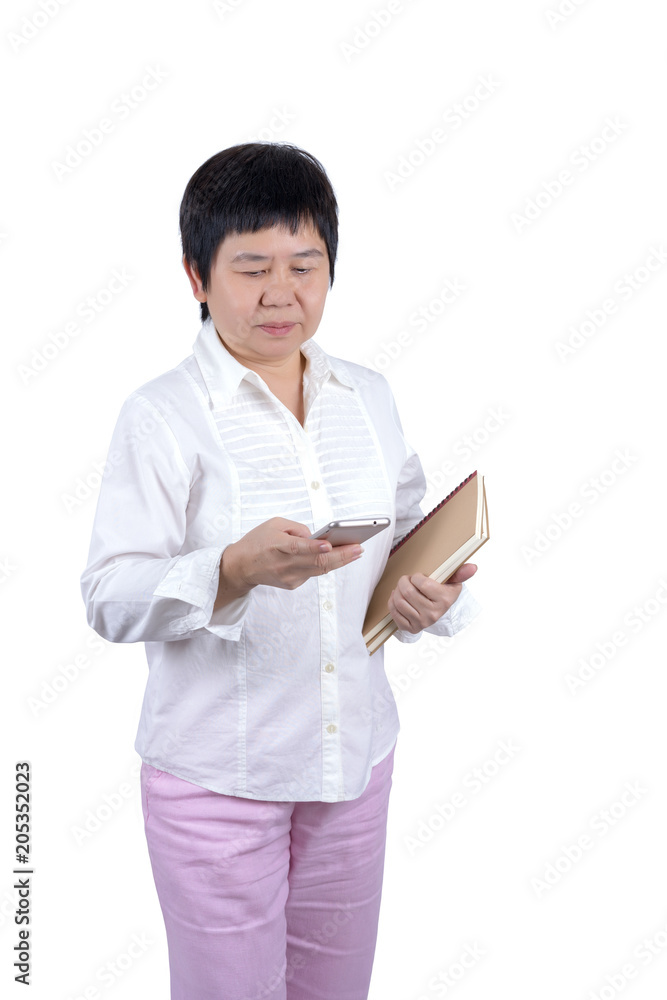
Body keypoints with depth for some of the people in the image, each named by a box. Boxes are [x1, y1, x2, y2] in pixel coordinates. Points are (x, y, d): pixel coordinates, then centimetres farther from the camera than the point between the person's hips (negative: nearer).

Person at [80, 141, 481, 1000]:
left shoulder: (368, 396, 5)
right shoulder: (162, 415, -13)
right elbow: (109, 599, -19)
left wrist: (428, 593, -8)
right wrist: (236, 569, -35)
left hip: (356, 753, 5)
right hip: (216, 774, -5)